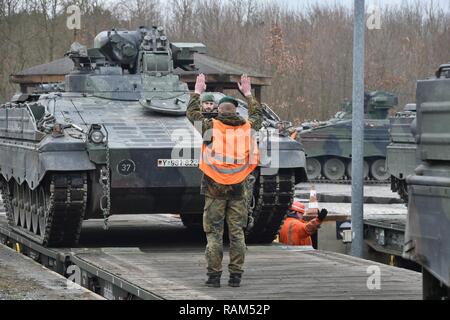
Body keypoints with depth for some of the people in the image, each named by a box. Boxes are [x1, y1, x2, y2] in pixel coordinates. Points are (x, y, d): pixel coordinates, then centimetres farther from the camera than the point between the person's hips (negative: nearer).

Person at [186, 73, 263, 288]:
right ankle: (236, 276, 5)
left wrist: (197, 92, 28)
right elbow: (258, 116, 27)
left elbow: (191, 113, 14)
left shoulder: (210, 126, -3)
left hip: (214, 188, -2)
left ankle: (214, 275, -1)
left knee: (214, 233, 1)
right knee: (237, 233, 6)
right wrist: (248, 94, 39)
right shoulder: (247, 127, 3)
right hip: (237, 189, 2)